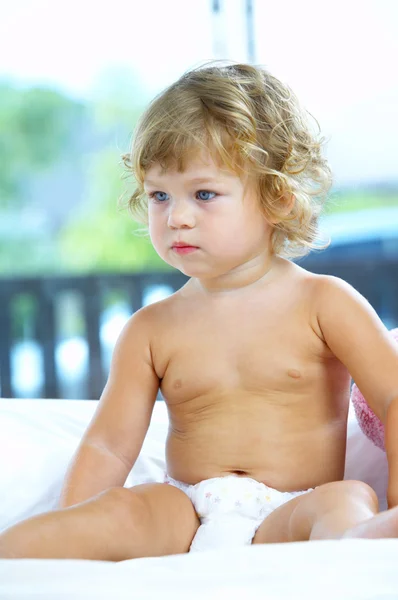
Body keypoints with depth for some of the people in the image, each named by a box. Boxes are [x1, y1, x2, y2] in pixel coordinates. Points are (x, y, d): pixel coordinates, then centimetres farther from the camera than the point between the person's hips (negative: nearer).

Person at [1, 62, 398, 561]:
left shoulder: (324, 302, 4)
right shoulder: (151, 329, 10)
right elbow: (108, 446, 6)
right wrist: (63, 540, -7)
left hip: (288, 515, -2)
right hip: (184, 516, 3)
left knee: (346, 504, -35)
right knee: (117, 515, -29)